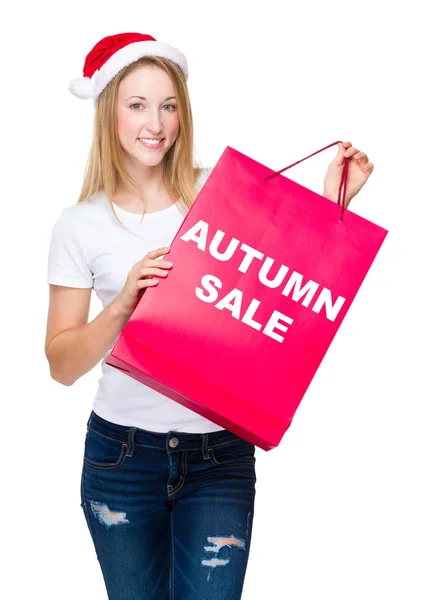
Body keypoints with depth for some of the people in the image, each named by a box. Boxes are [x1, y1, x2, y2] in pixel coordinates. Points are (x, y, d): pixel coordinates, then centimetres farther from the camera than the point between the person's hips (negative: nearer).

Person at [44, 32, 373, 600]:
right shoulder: (81, 225, -1)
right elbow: (62, 365, -3)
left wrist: (331, 206, -9)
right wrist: (123, 303, -18)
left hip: (220, 452, 0)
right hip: (123, 452, 1)